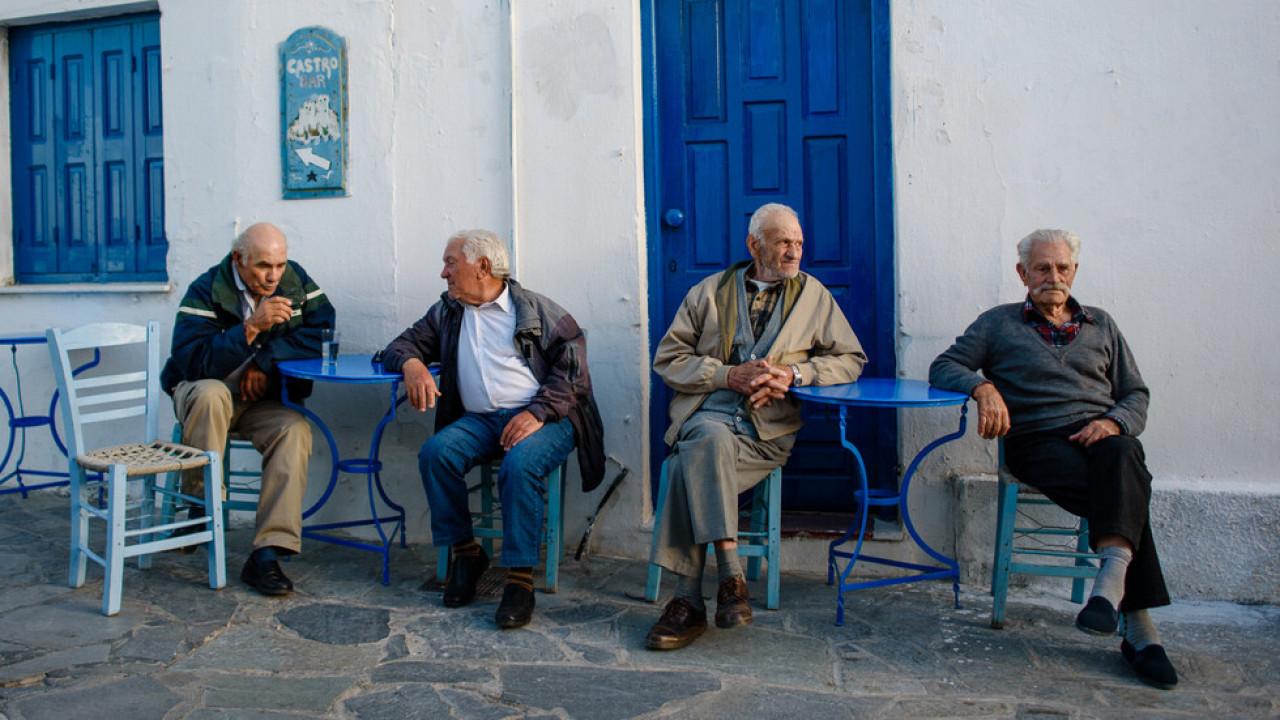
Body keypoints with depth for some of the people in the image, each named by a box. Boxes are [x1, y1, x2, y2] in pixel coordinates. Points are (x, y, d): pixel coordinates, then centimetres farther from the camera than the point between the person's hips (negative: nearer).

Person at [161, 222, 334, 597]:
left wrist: (265, 360, -17)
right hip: (202, 393, -2)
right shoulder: (206, 291, -15)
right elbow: (193, 362, -26)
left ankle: (267, 554, -32)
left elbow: (323, 333, -10)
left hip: (264, 399, 2)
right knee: (210, 392, -37)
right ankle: (201, 505, -18)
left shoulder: (296, 281, -3)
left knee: (295, 429, -29)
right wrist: (251, 327, -35)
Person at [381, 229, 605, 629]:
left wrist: (538, 412, -19)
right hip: (479, 419, 4)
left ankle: (520, 579, -26)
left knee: (520, 465, -35)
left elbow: (571, 366, -4)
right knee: (435, 453, -25)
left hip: (539, 418, -4)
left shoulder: (536, 310, 4)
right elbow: (401, 346, 21)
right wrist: (411, 364, -5)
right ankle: (465, 552, -9)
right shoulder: (446, 314, 20)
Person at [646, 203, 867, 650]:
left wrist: (795, 373, -4)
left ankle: (689, 600, -25)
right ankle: (730, 576, -32)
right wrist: (729, 375, -7)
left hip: (768, 428, -1)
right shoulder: (709, 291, 15)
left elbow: (851, 360, 15)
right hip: (708, 414, 1)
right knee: (711, 437, -37)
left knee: (691, 466, -31)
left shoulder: (814, 295, 17)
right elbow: (668, 359, 9)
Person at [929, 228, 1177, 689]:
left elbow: (1137, 395, 21)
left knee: (1120, 460, -38)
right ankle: (1140, 627, -38)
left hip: (1100, 434, 2)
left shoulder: (1101, 325, 27)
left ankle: (1113, 574, -54)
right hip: (1038, 440, -2)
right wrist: (983, 386, -12)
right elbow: (943, 367, 11)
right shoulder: (999, 323, 20)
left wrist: (1114, 423, -3)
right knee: (1121, 491, -33)